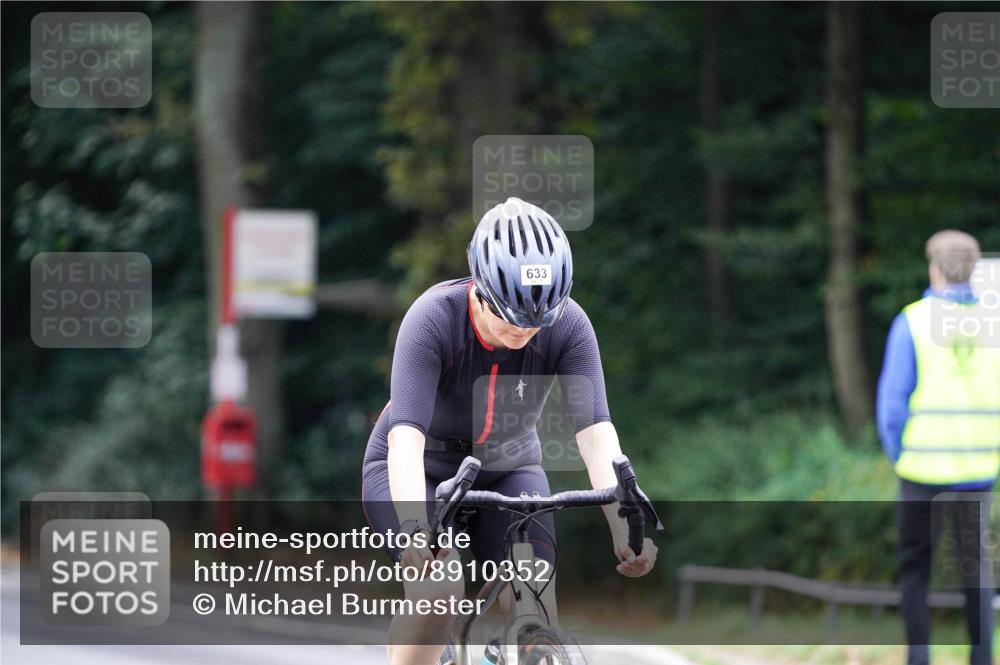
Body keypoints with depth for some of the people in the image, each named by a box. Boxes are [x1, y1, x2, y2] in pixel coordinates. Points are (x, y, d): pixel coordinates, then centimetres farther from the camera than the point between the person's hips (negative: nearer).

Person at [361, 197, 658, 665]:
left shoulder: (568, 326, -23)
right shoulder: (433, 318, -31)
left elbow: (595, 432, -31)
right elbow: (406, 436, -40)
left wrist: (624, 525, -46)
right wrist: (415, 530, -56)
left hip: (507, 469, 3)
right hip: (419, 470, -3)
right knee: (439, 594, -28)